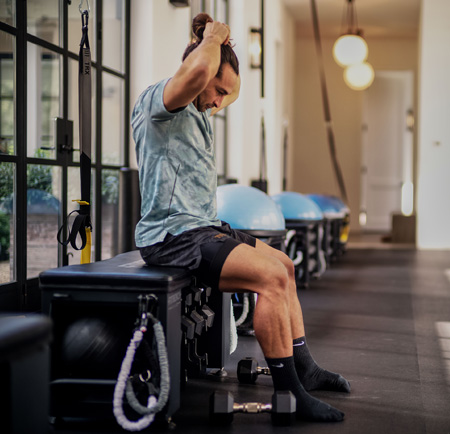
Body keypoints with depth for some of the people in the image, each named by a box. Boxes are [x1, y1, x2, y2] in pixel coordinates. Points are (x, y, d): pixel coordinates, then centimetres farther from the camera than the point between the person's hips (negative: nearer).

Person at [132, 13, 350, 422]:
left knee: (283, 265, 16)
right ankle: (288, 392, -15)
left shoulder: (195, 111, 17)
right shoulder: (158, 101, -13)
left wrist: (224, 43, 21)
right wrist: (211, 40, -13)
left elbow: (233, 89, 37)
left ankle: (304, 368, 22)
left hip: (204, 228, 11)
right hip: (173, 236, -11)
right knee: (271, 276, -23)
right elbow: (200, 68, -34)